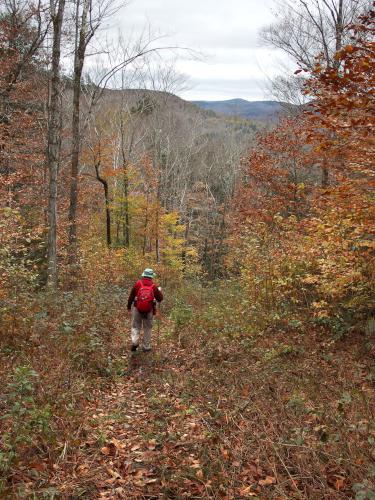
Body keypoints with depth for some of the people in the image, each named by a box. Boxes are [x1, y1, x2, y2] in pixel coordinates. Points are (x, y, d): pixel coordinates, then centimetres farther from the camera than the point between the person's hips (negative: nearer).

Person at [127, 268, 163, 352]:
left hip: (137, 309, 0)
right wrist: (159, 291, 23)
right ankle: (146, 347, 16)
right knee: (147, 328, 12)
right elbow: (160, 299, 4)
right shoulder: (153, 286, -4)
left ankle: (134, 342, -10)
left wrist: (129, 307, 12)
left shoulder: (138, 284, -4)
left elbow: (131, 297, 0)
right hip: (149, 310, 0)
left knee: (135, 326, 12)